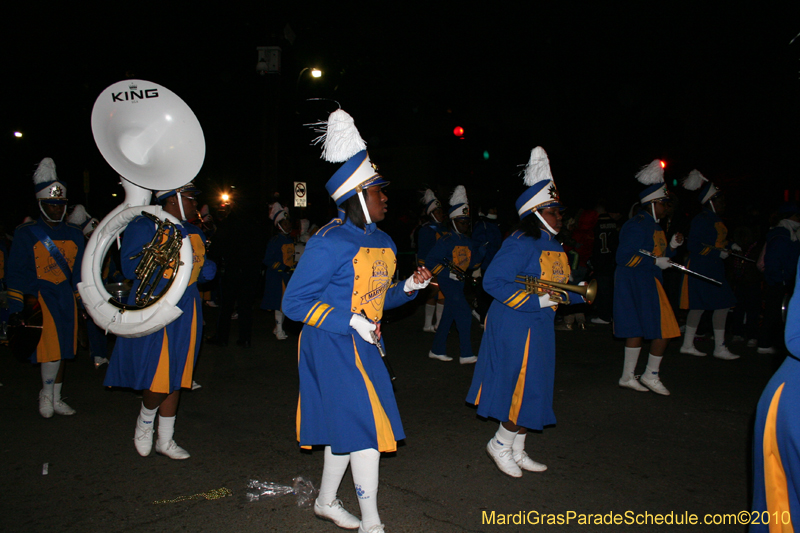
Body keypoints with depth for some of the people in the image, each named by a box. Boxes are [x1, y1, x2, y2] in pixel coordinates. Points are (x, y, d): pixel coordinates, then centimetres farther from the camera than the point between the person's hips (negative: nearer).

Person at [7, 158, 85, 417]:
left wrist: (82, 300, 14)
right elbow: (15, 273, -2)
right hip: (39, 296, -4)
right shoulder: (26, 233, -1)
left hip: (66, 297, 5)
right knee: (51, 347, -14)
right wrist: (18, 308, -8)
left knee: (61, 351, 10)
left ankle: (56, 399, 23)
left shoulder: (74, 233, 11)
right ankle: (46, 393, 9)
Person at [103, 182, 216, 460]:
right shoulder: (143, 226, -5)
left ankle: (165, 440, 24)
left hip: (186, 312, 6)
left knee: (176, 377, 11)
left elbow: (206, 272, 15)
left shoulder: (194, 232, 15)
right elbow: (130, 268, -12)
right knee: (158, 379, -7)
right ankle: (144, 422, 24)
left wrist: (199, 262, -7)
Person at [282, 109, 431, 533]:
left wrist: (407, 288, -1)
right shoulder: (329, 243, -19)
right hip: (332, 348, -8)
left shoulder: (382, 243, 7)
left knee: (345, 428, 18)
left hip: (362, 346, 8)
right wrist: (350, 322, -26)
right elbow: (294, 302, -18)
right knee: (364, 427, -4)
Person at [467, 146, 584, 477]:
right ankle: (500, 444, 19)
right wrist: (536, 301, -25)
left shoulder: (554, 245, 11)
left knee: (533, 391, 16)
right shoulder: (520, 244, -18)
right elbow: (493, 281, -24)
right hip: (515, 329, -9)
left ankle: (517, 451, 31)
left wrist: (579, 294, 0)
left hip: (539, 328, 9)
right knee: (524, 390, -5)